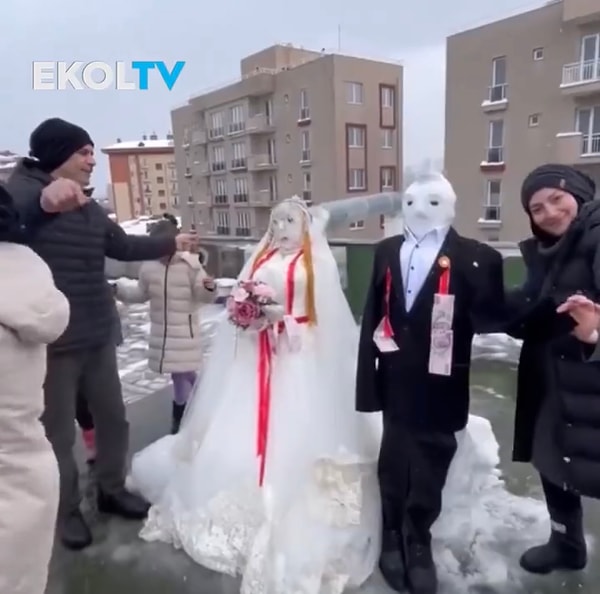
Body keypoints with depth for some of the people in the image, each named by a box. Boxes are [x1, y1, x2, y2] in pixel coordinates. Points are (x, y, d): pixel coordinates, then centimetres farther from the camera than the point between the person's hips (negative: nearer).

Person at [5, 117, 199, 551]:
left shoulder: (89, 208, 11)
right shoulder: (22, 189, -11)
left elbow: (124, 246, 23)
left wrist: (172, 243, 29)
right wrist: (43, 199, -50)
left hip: (99, 338, 7)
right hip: (52, 344, -7)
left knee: (113, 419, 18)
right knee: (58, 434, 10)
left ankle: (112, 490, 40)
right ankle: (68, 511, 33)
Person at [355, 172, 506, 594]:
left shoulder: (473, 256, -9)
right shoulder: (387, 251, 2)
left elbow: (492, 319, -15)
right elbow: (373, 314, 3)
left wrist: (478, 268, -31)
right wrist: (367, 376, 2)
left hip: (439, 389, -2)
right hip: (396, 385, 3)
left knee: (427, 478, 16)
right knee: (393, 472, 20)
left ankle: (417, 544, 44)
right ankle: (394, 539, 46)